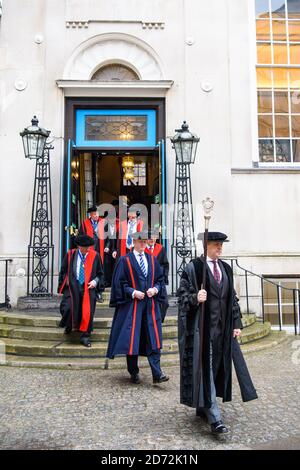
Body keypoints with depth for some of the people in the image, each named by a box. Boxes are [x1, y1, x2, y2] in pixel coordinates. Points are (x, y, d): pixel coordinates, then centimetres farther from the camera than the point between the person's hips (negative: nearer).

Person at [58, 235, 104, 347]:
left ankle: (85, 336, 12)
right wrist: (65, 283, 2)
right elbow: (63, 271, 12)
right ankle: (69, 326, 21)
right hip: (72, 287, 0)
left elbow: (100, 273, 9)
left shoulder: (95, 256, 0)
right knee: (68, 308, -12)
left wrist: (95, 281, -7)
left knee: (87, 312, -5)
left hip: (88, 288, 0)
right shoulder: (70, 254, 2)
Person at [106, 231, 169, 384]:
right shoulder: (125, 260, -1)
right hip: (132, 304, -3)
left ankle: (157, 374, -1)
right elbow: (119, 282, -3)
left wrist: (155, 289, -7)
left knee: (153, 339, -2)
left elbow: (160, 278, 13)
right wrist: (133, 292, -14)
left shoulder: (152, 260, 11)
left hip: (150, 304, 3)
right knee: (132, 339, 2)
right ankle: (134, 373, 17)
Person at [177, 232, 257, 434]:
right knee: (205, 368, -5)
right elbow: (183, 295, -7)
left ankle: (203, 407, 29)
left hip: (223, 326, 6)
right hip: (202, 326, -6)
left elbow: (232, 298, 14)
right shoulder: (193, 268, -7)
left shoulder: (226, 268, 11)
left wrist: (236, 324, 9)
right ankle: (214, 418, -1)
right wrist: (195, 298, -28)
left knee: (217, 366, 12)